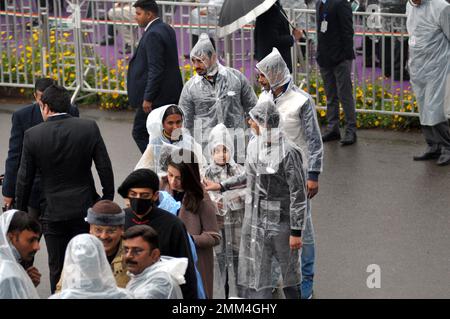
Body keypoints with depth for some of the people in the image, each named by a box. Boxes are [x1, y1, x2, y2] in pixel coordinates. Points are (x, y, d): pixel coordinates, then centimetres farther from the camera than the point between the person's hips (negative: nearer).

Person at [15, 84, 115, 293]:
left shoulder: (33, 135, -9)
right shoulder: (89, 128, -7)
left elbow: (24, 179, -3)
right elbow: (105, 168, -5)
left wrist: (21, 211, 9)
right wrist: (108, 200, 7)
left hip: (53, 212, -1)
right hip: (85, 208, 1)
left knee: (57, 268, 10)